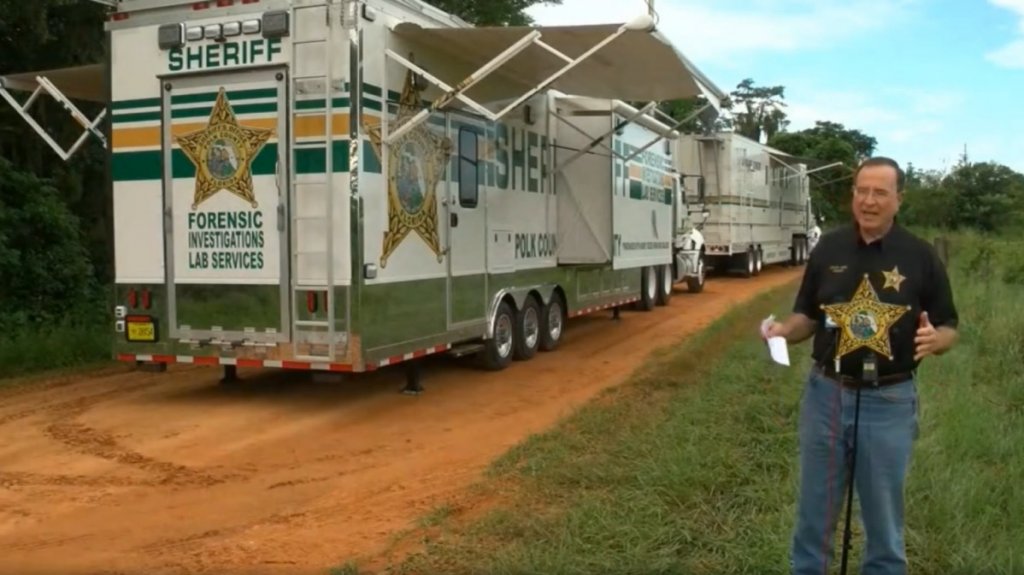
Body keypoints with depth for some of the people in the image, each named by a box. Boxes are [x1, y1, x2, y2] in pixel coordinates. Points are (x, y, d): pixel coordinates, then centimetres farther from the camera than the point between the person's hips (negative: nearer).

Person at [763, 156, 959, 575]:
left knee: (883, 520, 12)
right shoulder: (829, 248, 2)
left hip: (889, 401, -2)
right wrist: (784, 331, -13)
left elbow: (949, 329, -1)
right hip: (825, 394, 2)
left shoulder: (920, 256, -5)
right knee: (814, 515, 14)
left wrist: (934, 340, -24)